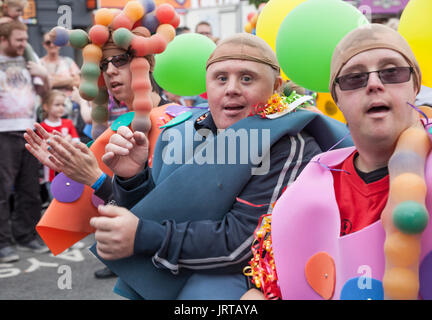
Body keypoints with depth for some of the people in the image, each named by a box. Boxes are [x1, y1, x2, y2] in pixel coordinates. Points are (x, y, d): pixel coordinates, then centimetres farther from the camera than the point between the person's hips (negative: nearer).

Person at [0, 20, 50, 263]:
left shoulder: (28, 62, 16)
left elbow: (44, 92, 24)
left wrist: (45, 76, 5)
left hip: (29, 132, 6)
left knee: (30, 190, 8)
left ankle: (25, 236, 20)